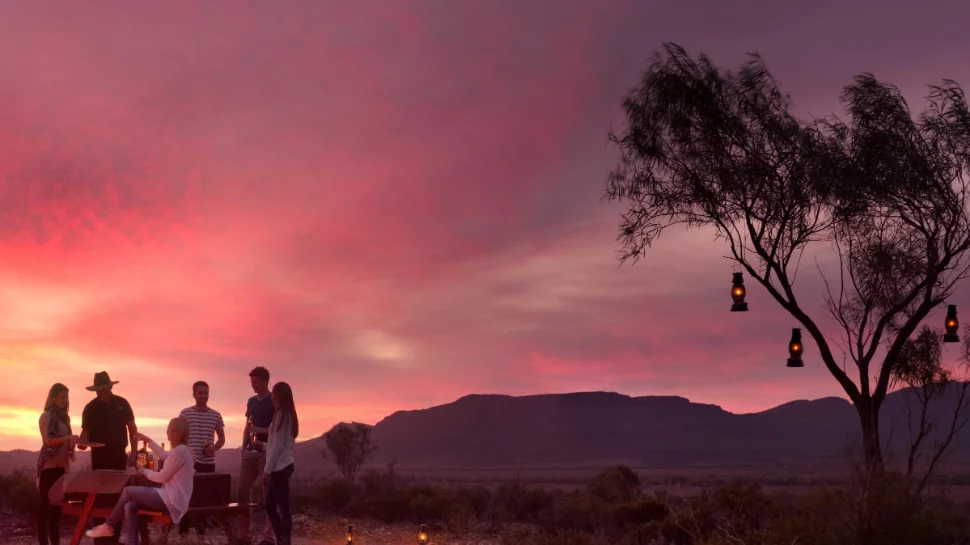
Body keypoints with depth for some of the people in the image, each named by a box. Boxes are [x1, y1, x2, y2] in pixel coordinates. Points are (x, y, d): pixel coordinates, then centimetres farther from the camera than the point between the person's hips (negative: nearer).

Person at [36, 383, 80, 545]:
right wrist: (69, 438, -24)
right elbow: (48, 440, -16)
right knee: (46, 503, -5)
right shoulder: (47, 416, -5)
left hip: (61, 465, 7)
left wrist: (73, 441, -2)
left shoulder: (63, 417, 16)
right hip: (49, 465, -7)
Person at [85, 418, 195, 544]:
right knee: (130, 506, -4)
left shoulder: (179, 451, -19)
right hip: (170, 497, 9)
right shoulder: (181, 449, 13)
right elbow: (164, 456, 34)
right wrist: (148, 440, 36)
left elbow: (162, 477, -15)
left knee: (128, 491, -3)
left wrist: (144, 471, 3)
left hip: (171, 501, -9)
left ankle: (108, 527, 13)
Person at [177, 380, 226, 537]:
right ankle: (183, 527, 3)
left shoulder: (215, 415, 6)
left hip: (208, 463, 3)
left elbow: (222, 438, 13)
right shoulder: (185, 413, -1)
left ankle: (201, 527, 15)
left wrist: (214, 448, -7)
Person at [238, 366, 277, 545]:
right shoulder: (251, 401, 15)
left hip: (268, 452, -6)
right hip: (250, 452, 6)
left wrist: (261, 430, -20)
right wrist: (243, 449, 9)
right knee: (243, 492, 3)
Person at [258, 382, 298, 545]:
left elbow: (278, 445, -16)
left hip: (279, 468, -9)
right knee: (270, 505, 14)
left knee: (283, 507, -7)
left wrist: (267, 470, -15)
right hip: (283, 466, 9)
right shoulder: (288, 415, 15)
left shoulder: (280, 415, -13)